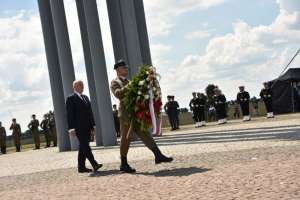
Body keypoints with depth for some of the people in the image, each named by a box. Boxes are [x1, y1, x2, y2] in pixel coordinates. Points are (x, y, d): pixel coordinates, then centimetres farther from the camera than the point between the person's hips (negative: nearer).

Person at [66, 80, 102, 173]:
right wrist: (71, 128, -16)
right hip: (79, 127, -7)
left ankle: (81, 167, 12)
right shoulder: (71, 98, -3)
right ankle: (94, 164, -17)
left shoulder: (85, 97, 20)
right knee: (85, 147, -11)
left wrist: (93, 124, 15)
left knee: (83, 147, 8)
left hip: (87, 127, 7)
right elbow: (69, 114, -9)